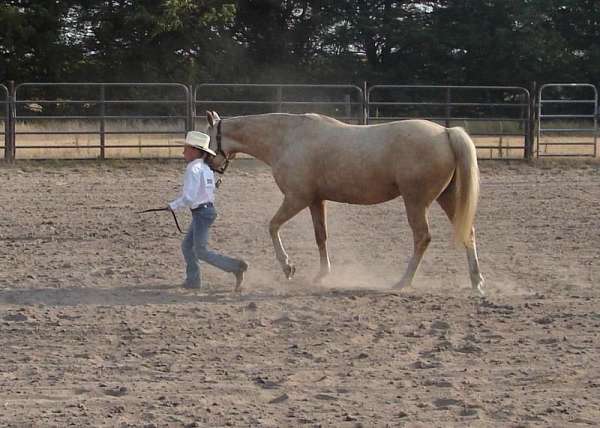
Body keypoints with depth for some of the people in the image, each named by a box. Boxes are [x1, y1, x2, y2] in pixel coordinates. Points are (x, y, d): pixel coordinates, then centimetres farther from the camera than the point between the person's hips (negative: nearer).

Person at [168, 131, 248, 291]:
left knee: (201, 251, -7)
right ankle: (193, 280, 17)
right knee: (187, 246, 15)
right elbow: (212, 189, 20)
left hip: (202, 212, -10)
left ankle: (236, 267, -10)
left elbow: (188, 197, -23)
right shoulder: (206, 168, 11)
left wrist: (173, 206, -9)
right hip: (208, 208, 10)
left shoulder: (193, 170, -18)